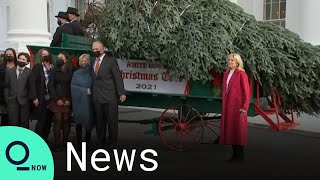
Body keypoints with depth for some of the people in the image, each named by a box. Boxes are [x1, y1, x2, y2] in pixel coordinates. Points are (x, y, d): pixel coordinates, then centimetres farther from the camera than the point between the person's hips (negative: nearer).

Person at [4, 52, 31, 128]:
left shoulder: (30, 72, 2)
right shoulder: (9, 71, 12)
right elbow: (6, 86, 11)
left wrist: (30, 99, -6)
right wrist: (7, 98, 3)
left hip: (24, 101, -2)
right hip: (12, 100, 2)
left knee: (24, 123, 4)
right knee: (12, 123, 2)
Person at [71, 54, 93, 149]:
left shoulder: (91, 73, 7)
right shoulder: (76, 73, 7)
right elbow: (73, 87, 0)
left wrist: (90, 91, -9)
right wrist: (84, 90, -10)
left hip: (89, 102, 0)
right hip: (78, 101, 0)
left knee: (88, 121, 0)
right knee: (79, 122, 1)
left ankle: (87, 143, 9)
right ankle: (79, 144, 8)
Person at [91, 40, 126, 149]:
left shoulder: (111, 60, -3)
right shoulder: (93, 62, 13)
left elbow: (118, 77, -7)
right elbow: (94, 78, 15)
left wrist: (121, 93, -12)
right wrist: (91, 90, 5)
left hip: (110, 96, -5)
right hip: (97, 97, 5)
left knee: (112, 121, 1)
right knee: (99, 121, 11)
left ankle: (112, 143, 12)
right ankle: (101, 143, 23)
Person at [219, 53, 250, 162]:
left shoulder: (241, 74, -9)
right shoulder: (226, 74, 12)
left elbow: (246, 92, -12)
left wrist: (245, 107, -18)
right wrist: (224, 106, 15)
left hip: (238, 106, -7)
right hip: (228, 106, 7)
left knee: (239, 129, -1)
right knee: (230, 129, 8)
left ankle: (241, 155, 8)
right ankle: (235, 154, 18)